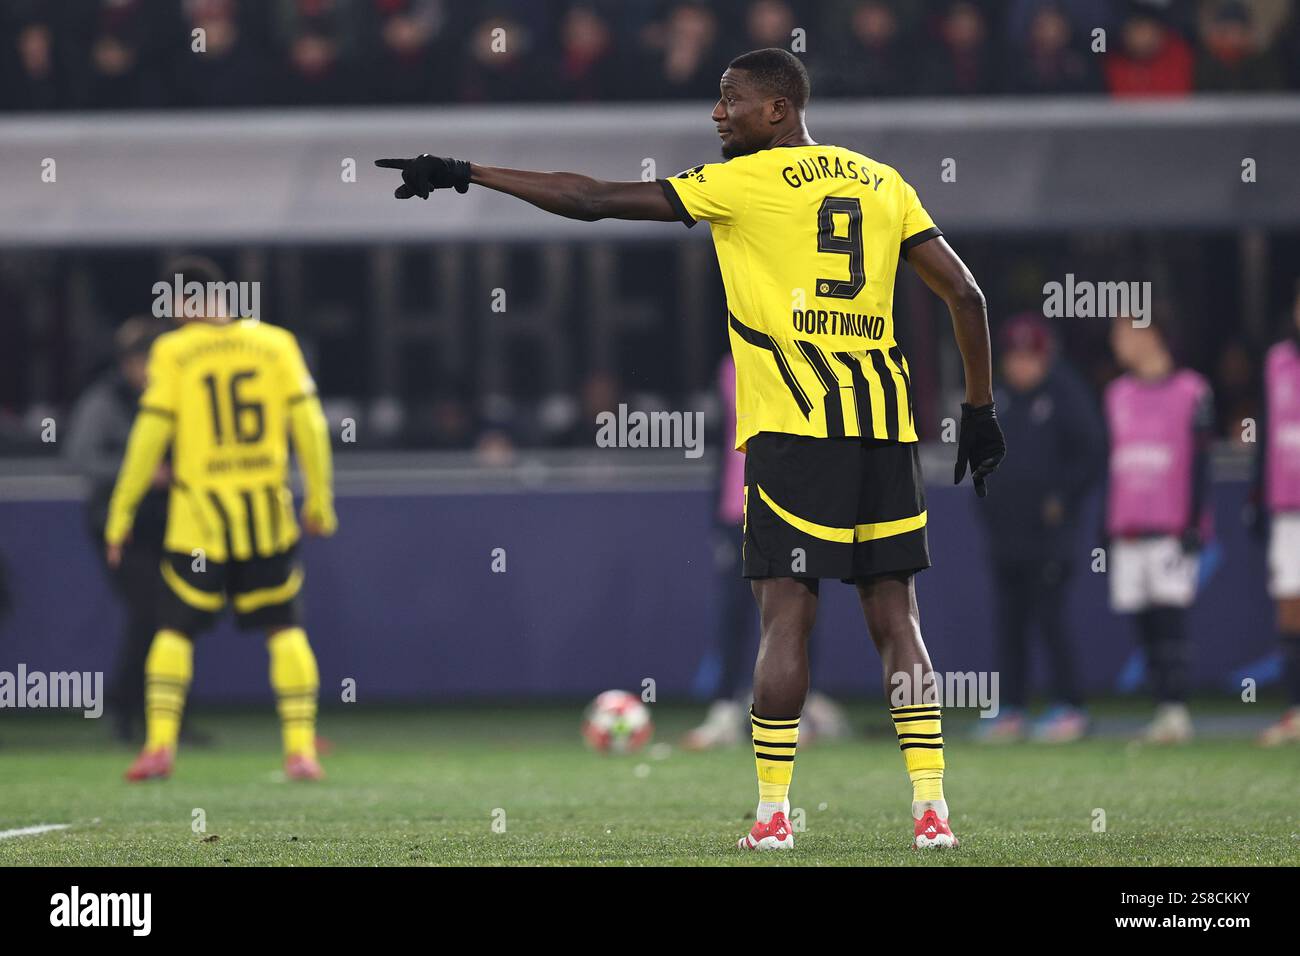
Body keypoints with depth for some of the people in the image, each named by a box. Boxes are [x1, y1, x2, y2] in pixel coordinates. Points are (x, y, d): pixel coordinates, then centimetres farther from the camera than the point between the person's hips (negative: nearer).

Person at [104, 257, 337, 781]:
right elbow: (309, 426, 1)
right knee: (285, 629, 9)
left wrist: (120, 515, 1)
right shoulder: (276, 344, 3)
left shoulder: (173, 352, -3)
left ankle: (160, 743, -4)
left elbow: (149, 437, -5)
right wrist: (319, 500, 12)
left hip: (198, 516, -2)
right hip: (267, 514, 2)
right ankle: (301, 748, 1)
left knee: (175, 630, 7)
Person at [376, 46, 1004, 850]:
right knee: (895, 616, 7)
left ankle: (774, 813, -3)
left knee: (788, 612, -3)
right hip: (887, 425, 5)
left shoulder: (743, 182, -1)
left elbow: (593, 201, -2)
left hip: (795, 423, -5)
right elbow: (965, 292, 13)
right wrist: (980, 407, 21)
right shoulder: (882, 183, 15)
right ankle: (931, 809, 2)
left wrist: (467, 175, 3)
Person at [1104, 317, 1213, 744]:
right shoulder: (1117, 395, 15)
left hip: (1173, 528, -6)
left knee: (1169, 616, -13)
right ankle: (1164, 710, 6)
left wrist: (1193, 525, -9)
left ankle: (1176, 708, -15)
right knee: (1146, 626, 3)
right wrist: (1109, 531, 16)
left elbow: (1199, 465, -4)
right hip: (1128, 529, 6)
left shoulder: (1190, 391, -2)